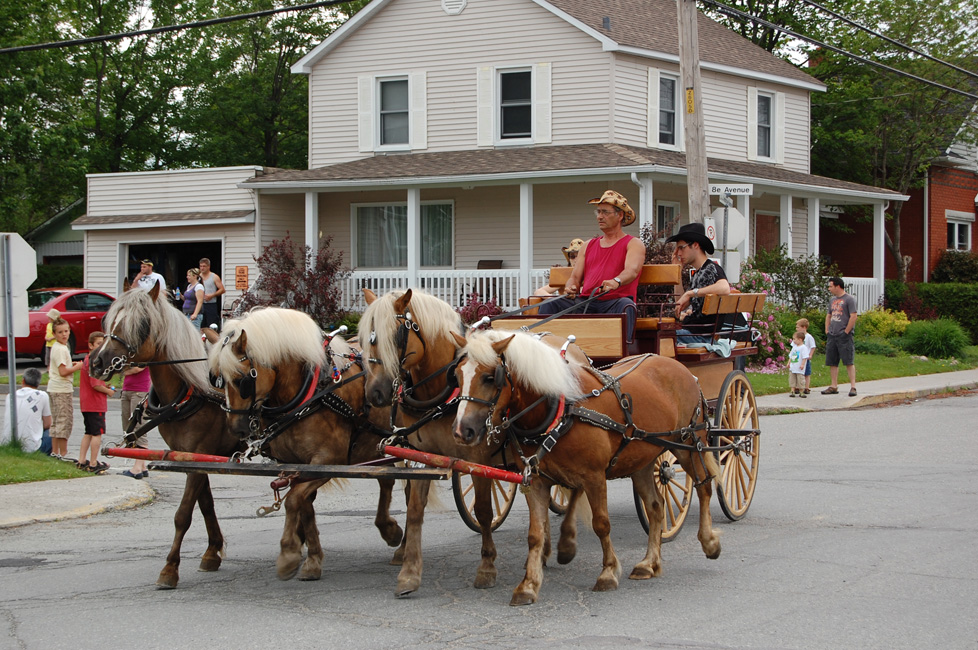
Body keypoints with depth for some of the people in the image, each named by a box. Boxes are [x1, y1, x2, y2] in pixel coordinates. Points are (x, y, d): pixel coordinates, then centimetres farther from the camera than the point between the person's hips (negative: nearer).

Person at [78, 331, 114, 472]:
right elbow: (96, 385, -23)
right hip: (96, 403, -10)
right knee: (97, 433, -2)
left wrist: (105, 386, 11)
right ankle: (93, 464, 2)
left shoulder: (87, 359, 14)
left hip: (86, 403, 10)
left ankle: (81, 461, 20)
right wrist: (108, 391, -8)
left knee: (89, 433, 17)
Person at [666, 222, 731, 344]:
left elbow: (725, 288, -33)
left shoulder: (712, 268, -11)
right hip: (691, 331, 10)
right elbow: (681, 305, 20)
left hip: (701, 335, -10)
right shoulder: (698, 272, 19)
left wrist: (690, 293, -27)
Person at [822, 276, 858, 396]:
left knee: (849, 362, -9)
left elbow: (854, 316, -13)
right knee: (832, 363, 7)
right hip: (832, 336, 8)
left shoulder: (849, 299, -7)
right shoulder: (832, 300, 17)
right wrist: (827, 331, 15)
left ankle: (853, 387, -8)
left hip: (844, 336, -8)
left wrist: (846, 332, -13)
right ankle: (834, 387, 13)